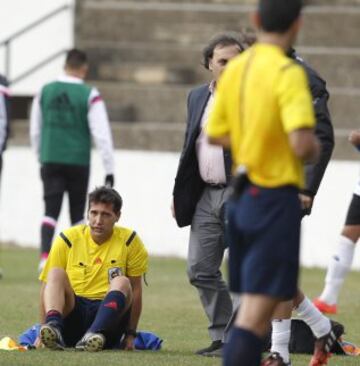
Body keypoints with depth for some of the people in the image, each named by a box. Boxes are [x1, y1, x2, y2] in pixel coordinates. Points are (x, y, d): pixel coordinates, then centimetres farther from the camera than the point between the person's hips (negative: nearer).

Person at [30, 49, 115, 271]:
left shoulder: (45, 92, 4)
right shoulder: (90, 96, -7)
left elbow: (36, 131, 13)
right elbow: (102, 135, -11)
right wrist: (109, 168, -6)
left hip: (51, 161, 2)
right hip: (78, 162, -2)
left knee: (51, 211, -1)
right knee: (77, 213, 11)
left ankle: (45, 255, -22)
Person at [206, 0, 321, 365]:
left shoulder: (234, 68, 7)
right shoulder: (288, 73, -17)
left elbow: (216, 133, 13)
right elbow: (302, 143, -26)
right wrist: (314, 149, -5)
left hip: (242, 195, 8)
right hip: (275, 199, -8)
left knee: (252, 307, 19)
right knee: (256, 315, -8)